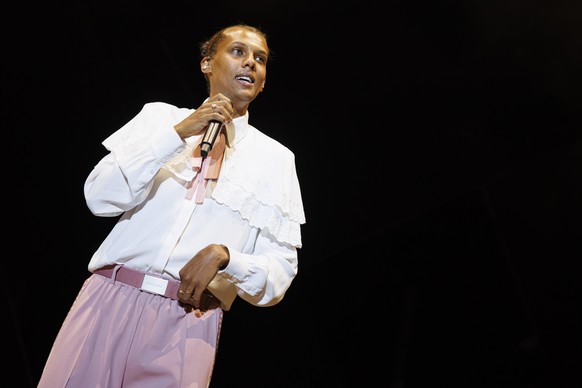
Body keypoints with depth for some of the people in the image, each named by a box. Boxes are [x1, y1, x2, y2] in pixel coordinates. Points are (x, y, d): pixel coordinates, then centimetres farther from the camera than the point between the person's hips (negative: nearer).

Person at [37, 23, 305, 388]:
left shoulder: (276, 158, 7)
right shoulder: (160, 115, 9)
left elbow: (280, 273, 4)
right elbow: (100, 197, -2)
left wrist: (223, 255, -15)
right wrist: (178, 133, -9)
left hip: (188, 324, 0)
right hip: (109, 301, 1)